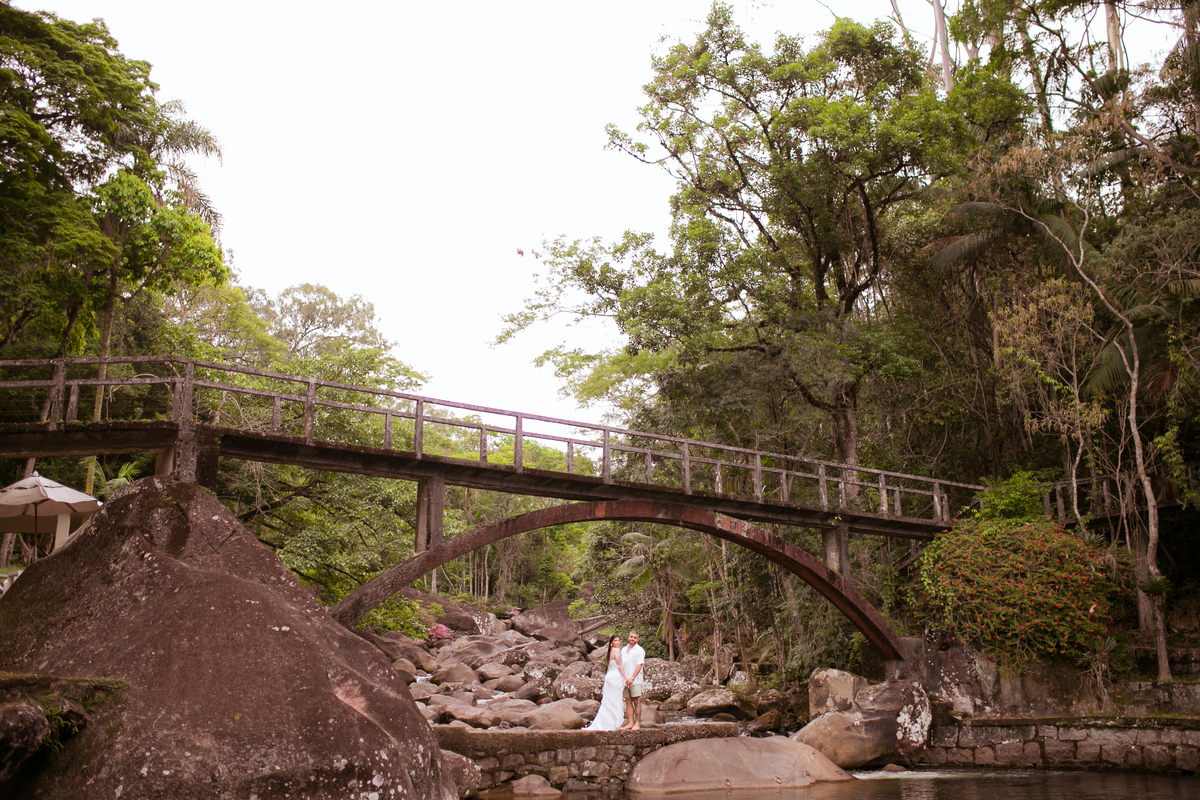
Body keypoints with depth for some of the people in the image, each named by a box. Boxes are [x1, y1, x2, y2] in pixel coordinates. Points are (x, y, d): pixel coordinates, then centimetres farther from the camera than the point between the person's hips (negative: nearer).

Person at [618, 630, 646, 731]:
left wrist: (632, 678, -17)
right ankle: (630, 723, 8)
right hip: (625, 680, 6)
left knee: (636, 702, -6)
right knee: (628, 701, 5)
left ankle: (637, 724, -6)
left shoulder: (639, 650, -1)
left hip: (635, 680, -5)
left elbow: (639, 665, -9)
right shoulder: (624, 650, 16)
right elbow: (621, 664, 17)